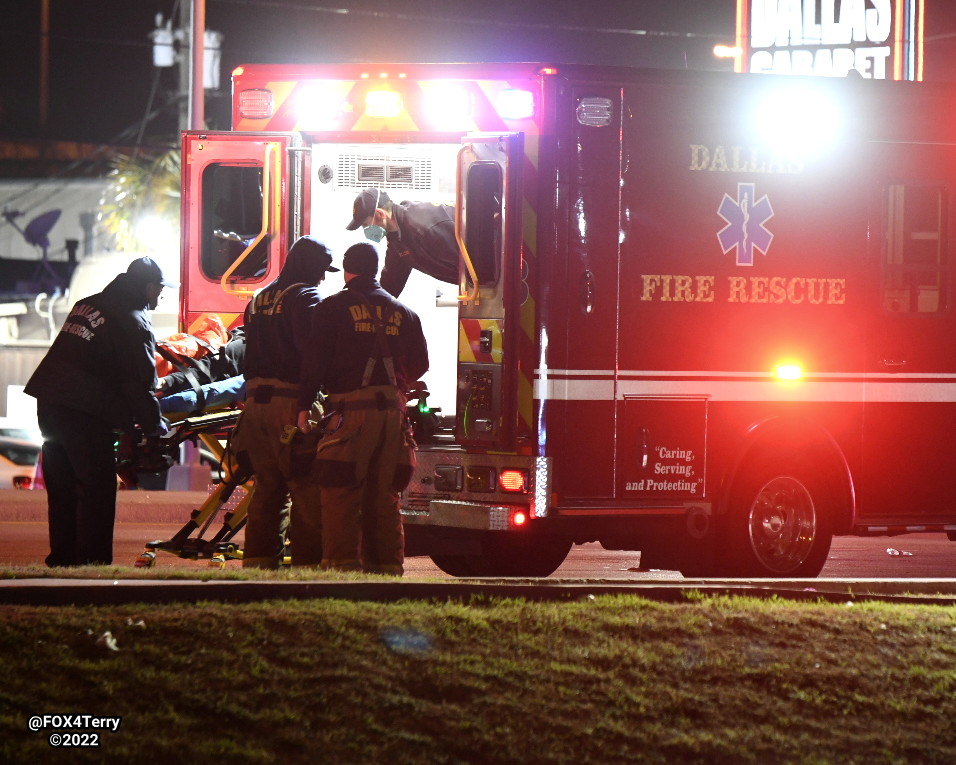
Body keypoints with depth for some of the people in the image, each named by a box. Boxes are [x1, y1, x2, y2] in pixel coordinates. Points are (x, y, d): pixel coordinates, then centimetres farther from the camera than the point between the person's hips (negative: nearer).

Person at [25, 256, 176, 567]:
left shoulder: (85, 306, 17)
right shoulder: (134, 322, -8)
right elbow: (139, 382, -10)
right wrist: (154, 424, 3)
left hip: (48, 403, 8)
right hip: (85, 413, -8)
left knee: (62, 488, 15)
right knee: (97, 489, -3)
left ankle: (62, 557, 21)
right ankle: (92, 560, -6)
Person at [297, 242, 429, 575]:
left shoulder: (334, 308, 1)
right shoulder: (402, 312, 15)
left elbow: (316, 360, -5)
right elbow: (419, 363, 18)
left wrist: (304, 406, -1)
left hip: (351, 409, -5)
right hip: (393, 409, 5)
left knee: (340, 491, -5)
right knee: (384, 493, 10)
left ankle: (342, 561, -14)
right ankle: (387, 563, 7)